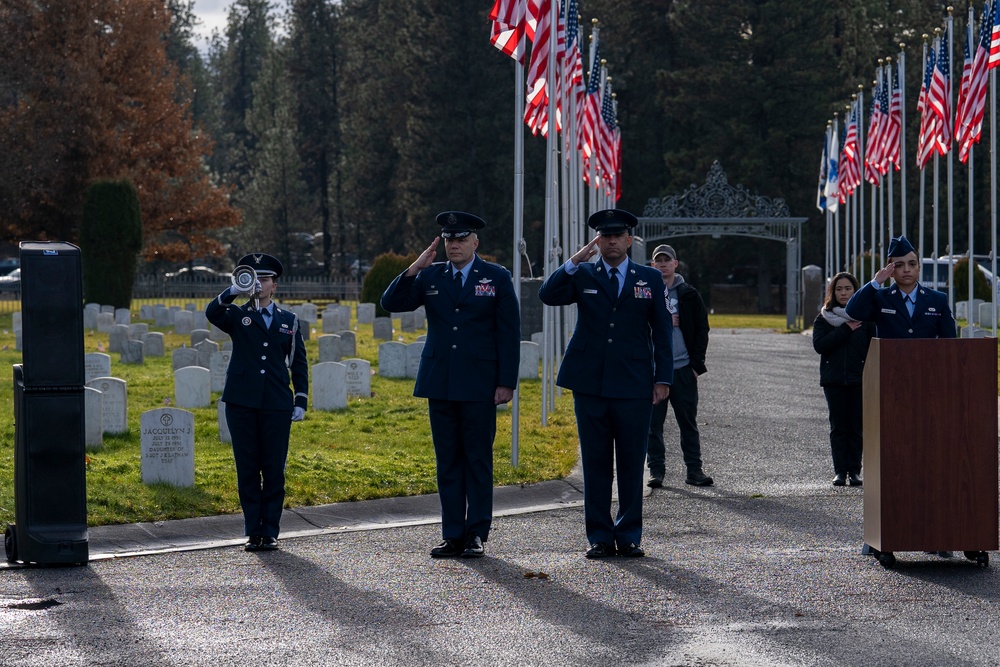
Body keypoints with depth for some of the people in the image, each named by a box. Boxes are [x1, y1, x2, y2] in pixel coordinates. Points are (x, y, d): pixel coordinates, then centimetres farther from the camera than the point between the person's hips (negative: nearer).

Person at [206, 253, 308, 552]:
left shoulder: (289, 321, 12)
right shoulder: (238, 317, 8)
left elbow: (298, 363, 12)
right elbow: (212, 312, -13)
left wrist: (301, 401, 4)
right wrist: (235, 291, -27)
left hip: (277, 406, 0)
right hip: (242, 404, 0)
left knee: (274, 470, 0)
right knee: (247, 470, 2)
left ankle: (270, 532, 6)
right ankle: (253, 532, 8)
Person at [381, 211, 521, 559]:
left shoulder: (497, 278, 2)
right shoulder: (430, 277, 10)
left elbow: (509, 332, 0)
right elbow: (391, 303, 4)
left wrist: (506, 382, -7)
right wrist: (414, 269, -9)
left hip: (479, 385, -3)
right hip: (440, 383, 3)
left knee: (478, 461, 0)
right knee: (448, 461, 6)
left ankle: (477, 534, 5)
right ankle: (452, 535, 10)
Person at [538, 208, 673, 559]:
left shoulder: (650, 278, 8)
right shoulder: (582, 276, 8)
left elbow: (662, 331, 8)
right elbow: (547, 295, -8)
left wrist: (663, 378, 1)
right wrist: (574, 262, -16)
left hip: (634, 385, 0)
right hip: (590, 384, 0)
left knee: (631, 463, 2)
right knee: (595, 463, 3)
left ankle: (629, 535, 10)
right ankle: (600, 536, 9)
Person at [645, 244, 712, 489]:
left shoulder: (689, 295, 8)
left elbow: (701, 330, 7)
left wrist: (696, 364, -2)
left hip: (682, 368, 0)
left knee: (688, 421, 3)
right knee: (653, 423, 1)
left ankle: (694, 470, 7)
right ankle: (656, 471, 7)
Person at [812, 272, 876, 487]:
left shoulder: (864, 318, 6)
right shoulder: (823, 319, 7)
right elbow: (819, 345, -8)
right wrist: (846, 329, -11)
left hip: (858, 379, 0)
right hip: (834, 380, 1)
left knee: (856, 426, 0)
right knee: (838, 427, 1)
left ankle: (854, 471, 4)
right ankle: (840, 471, 3)